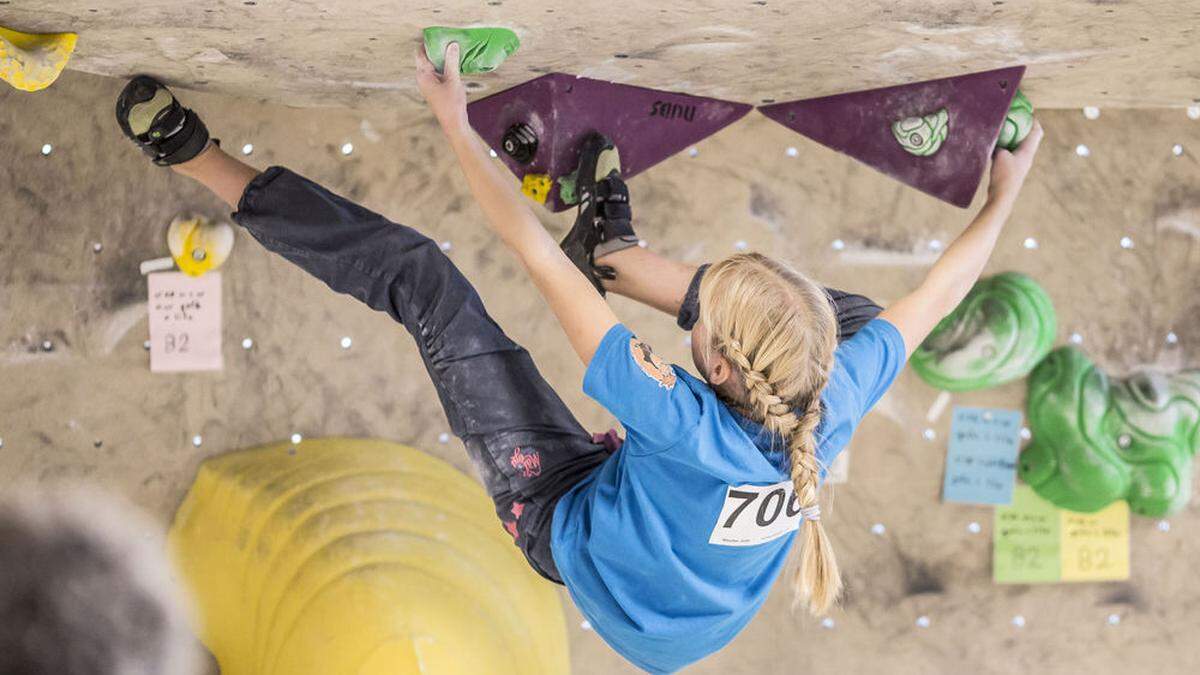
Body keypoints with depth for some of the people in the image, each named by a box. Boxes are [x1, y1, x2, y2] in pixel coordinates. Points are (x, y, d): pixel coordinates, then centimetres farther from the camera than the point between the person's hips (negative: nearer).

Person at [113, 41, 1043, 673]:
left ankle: (203, 163, 0)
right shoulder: (833, 402, -33)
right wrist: (1005, 194, -1)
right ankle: (618, 255, 19)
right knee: (850, 309, 10)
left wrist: (458, 126, -33)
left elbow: (539, 260, -39)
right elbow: (935, 297, -14)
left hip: (565, 523, -5)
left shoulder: (680, 423, -44)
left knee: (419, 276, -14)